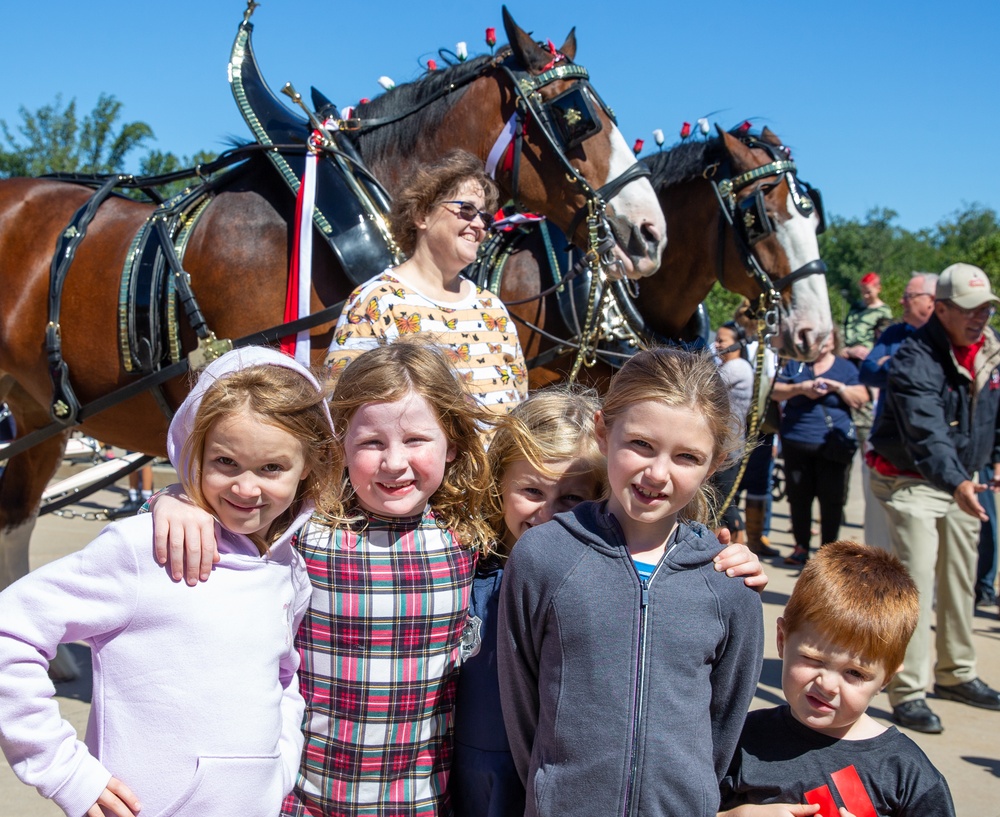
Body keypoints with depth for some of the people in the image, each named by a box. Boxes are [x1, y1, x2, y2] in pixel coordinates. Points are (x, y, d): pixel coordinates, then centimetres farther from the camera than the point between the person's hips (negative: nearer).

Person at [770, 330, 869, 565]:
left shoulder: (845, 367, 9)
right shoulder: (794, 365, 13)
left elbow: (861, 398, 1)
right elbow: (775, 391, 4)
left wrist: (837, 386, -12)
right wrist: (800, 388, -11)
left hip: (833, 446, -1)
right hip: (797, 444, 2)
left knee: (832, 500, -1)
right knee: (799, 498, 5)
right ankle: (801, 547, 16)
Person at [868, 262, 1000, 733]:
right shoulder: (915, 360, -23)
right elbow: (926, 435, -37)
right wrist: (956, 484, -49)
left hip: (962, 479, 7)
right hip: (913, 483, -7)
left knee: (960, 582, 15)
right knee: (916, 583, -11)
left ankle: (956, 673, 31)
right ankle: (909, 693, -5)